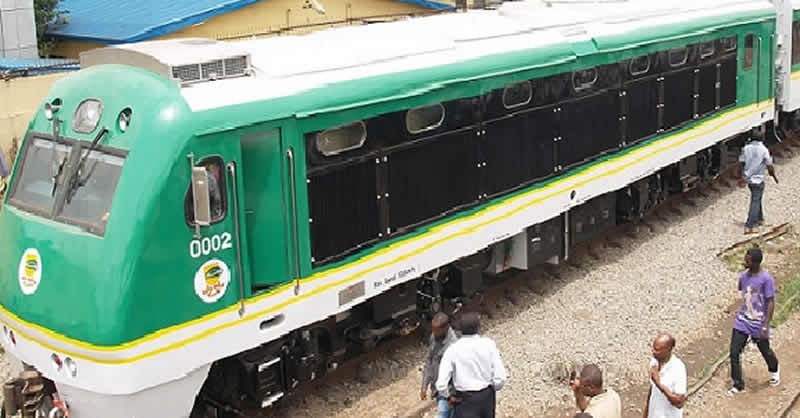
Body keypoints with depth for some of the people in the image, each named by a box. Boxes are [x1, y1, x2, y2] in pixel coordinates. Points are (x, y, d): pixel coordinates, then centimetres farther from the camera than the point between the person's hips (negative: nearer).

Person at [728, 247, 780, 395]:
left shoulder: (766, 279, -19)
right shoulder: (743, 276, -2)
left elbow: (771, 303, -18)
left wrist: (765, 327, -20)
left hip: (758, 324, -4)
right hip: (742, 321, 4)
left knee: (765, 351, 17)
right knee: (734, 352, -3)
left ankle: (774, 370, 50)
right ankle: (738, 384, 11)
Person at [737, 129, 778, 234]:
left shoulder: (746, 148, -2)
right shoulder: (764, 150, -12)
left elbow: (741, 164, 2)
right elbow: (770, 167, -8)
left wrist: (741, 178, 13)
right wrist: (774, 176, 9)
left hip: (748, 178, 5)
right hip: (758, 179, -5)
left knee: (756, 199, 25)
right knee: (755, 202, -3)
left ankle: (759, 219, 38)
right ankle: (749, 226, -10)